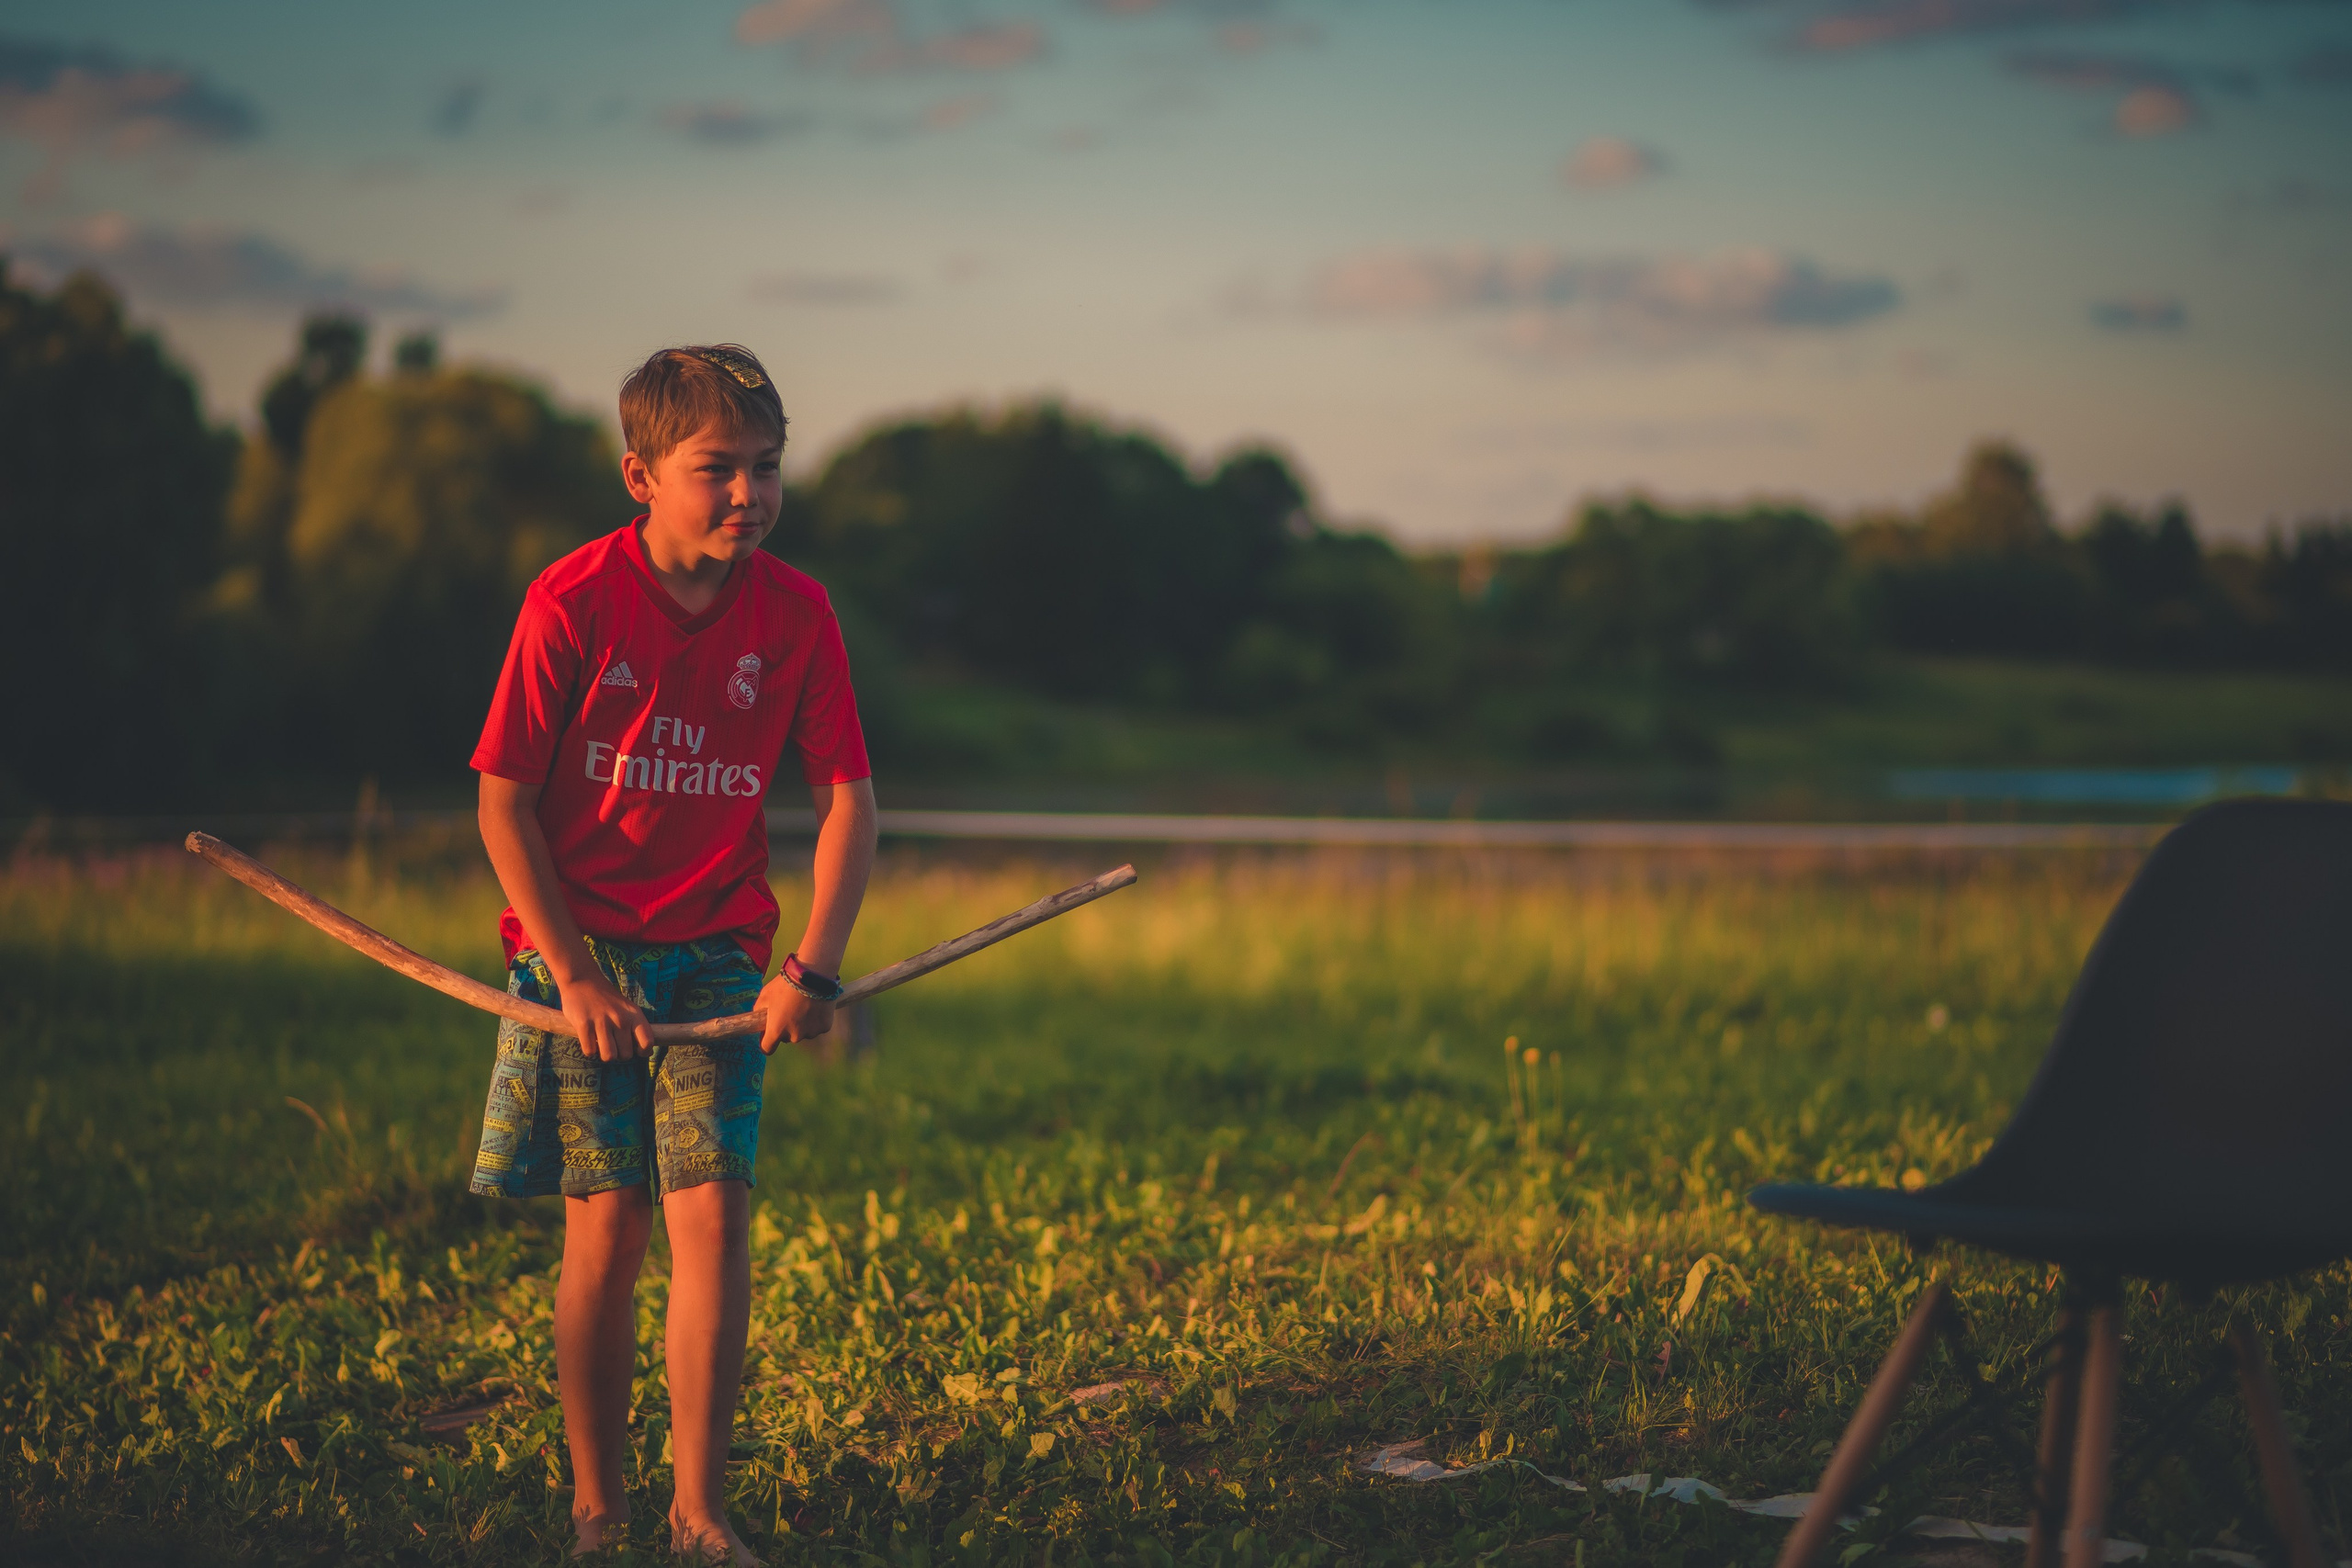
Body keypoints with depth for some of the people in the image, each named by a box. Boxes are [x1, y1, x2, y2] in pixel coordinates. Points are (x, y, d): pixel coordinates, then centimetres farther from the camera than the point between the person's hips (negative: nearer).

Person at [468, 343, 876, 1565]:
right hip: (579, 951, -2)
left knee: (712, 1213, -10)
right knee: (605, 1232, -1)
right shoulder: (572, 603, -11)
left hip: (718, 956, 2)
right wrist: (575, 973, -11)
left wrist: (814, 968, -9)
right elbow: (504, 802, -7)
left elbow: (848, 797, 2)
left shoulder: (795, 613, -2)